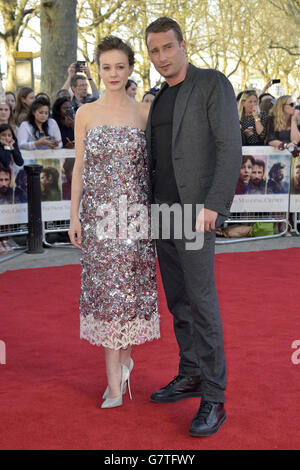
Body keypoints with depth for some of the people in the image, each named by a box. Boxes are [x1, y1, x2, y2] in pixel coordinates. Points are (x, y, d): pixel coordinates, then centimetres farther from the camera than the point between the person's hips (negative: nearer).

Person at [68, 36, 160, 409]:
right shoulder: (85, 113, 4)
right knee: (105, 288, 0)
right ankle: (115, 380, 6)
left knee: (132, 286, 5)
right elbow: (79, 167, 4)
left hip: (136, 211, 1)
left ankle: (124, 357, 27)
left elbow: (152, 164, 7)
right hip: (99, 211, 0)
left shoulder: (145, 112, 5)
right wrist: (74, 215, 0)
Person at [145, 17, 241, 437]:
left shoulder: (214, 84, -5)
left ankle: (213, 399, -3)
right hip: (163, 211, 8)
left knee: (202, 302, -9)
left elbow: (230, 148, -13)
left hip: (196, 209, -8)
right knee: (178, 301, 11)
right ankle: (190, 377, 22)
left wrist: (213, 206, -21)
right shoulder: (159, 99, 18)